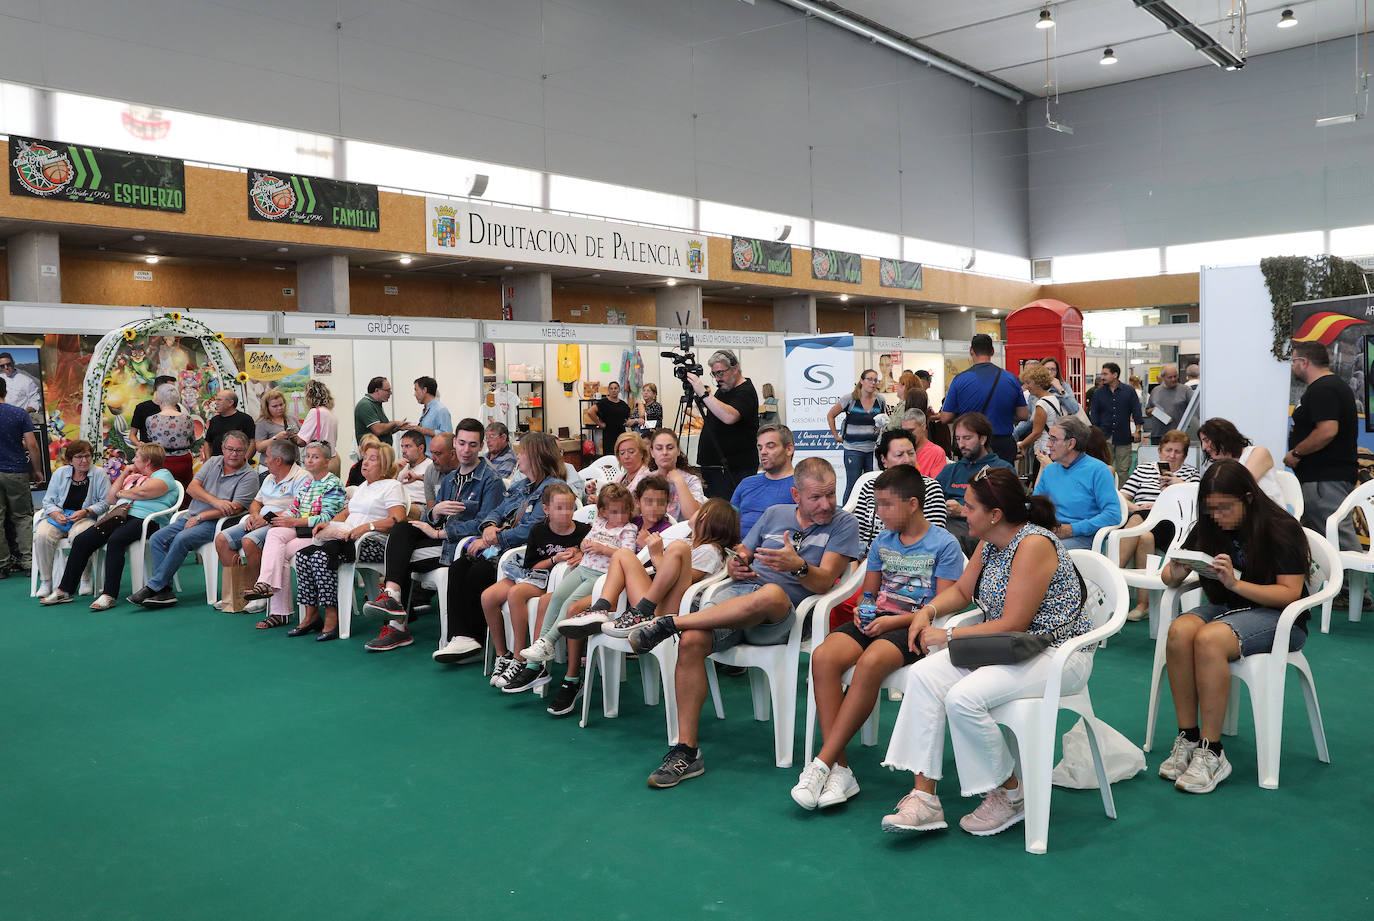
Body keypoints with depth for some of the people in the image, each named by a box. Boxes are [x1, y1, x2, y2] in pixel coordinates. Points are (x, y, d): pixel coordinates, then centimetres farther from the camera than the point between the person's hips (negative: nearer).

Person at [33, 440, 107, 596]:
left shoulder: (99, 473, 4)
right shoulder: (59, 473, 12)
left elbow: (105, 502, -2)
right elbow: (48, 500, 11)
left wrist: (85, 512, -15)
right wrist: (56, 514, -10)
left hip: (86, 518, -3)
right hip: (58, 516, 3)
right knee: (41, 536, -28)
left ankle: (85, 579, -20)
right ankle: (45, 581, -15)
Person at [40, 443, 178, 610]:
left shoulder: (163, 474, 5)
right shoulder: (133, 476, 31)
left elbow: (143, 492, -15)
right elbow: (109, 499, 25)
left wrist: (121, 493, 4)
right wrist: (124, 474, 20)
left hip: (144, 519, -9)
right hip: (120, 517, 9)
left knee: (115, 540, -35)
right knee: (81, 540, -8)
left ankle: (108, 595, -36)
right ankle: (65, 591, -4)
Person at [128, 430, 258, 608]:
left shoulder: (249, 476, -4)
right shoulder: (213, 462, 13)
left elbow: (235, 509, -13)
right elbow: (192, 488, 3)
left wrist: (200, 517, -14)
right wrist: (215, 501, -15)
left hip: (213, 522, -6)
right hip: (191, 517, 6)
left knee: (182, 539, -30)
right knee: (157, 539, -14)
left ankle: (152, 587, -22)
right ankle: (165, 591, -18)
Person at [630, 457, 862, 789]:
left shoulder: (843, 523, 10)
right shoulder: (775, 514, 23)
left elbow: (824, 581, -2)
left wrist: (798, 566, -24)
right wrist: (734, 564, 0)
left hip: (779, 616, -3)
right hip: (736, 592, 4)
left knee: (772, 593, -42)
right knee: (692, 642, -27)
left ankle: (669, 623, -29)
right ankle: (686, 751, -20)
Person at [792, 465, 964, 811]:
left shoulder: (944, 545, 0)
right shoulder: (882, 541, 18)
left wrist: (893, 621, -16)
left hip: (916, 626, -5)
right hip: (877, 619, 6)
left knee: (870, 662, -37)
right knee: (824, 656, -26)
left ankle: (822, 763, -30)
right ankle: (839, 770, -26)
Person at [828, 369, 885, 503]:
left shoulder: (880, 401, 6)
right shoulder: (850, 399, -4)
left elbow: (886, 421, 22)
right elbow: (830, 415, 5)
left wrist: (883, 424, -1)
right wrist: (836, 436, 2)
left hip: (874, 448, 3)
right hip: (853, 449, -3)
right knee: (852, 485, -3)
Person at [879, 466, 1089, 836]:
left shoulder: (1034, 544, -20)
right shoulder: (990, 543, 7)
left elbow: (1012, 625, -22)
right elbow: (962, 590, 21)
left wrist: (947, 635, -16)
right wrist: (928, 611, 1)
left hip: (1056, 654, -9)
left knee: (964, 697, -29)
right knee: (924, 674, -14)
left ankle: (1010, 794, -4)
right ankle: (924, 797, -14)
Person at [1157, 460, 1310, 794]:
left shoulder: (1282, 529, -9)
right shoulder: (1208, 528, 7)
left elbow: (1290, 594, -14)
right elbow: (1169, 575, 11)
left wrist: (1235, 583, -27)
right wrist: (1174, 574, -14)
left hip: (1276, 616, -5)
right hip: (1224, 608, 5)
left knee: (1209, 639, -36)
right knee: (1179, 632, -30)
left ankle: (1211, 752, -30)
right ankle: (1187, 738, -22)